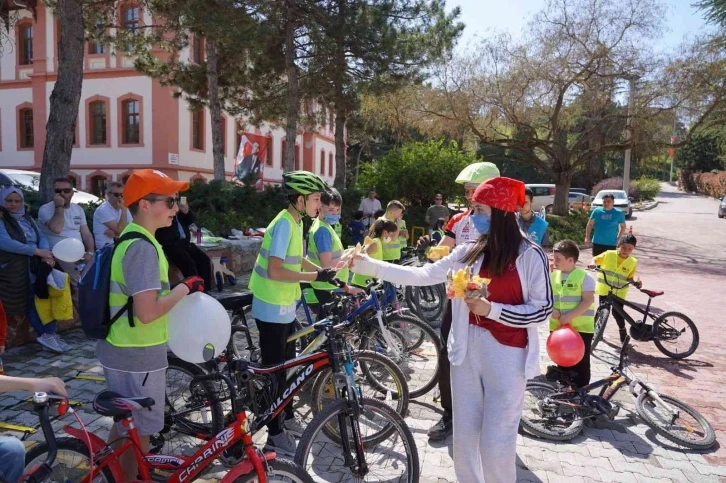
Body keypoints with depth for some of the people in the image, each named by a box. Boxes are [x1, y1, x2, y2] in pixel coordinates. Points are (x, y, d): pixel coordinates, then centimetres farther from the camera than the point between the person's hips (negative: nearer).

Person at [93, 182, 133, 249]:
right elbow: (120, 230, -18)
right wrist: (124, 210, -19)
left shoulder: (124, 208, 9)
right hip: (106, 246, -7)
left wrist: (115, 233, -14)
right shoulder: (103, 210, -11)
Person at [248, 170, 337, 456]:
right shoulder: (284, 224, -22)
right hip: (273, 308, -9)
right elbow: (275, 271, -28)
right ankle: (275, 435, 15)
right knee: (274, 368, 1)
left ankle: (287, 417, 37)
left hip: (285, 305, 9)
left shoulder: (295, 221, 7)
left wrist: (325, 274, 7)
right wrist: (316, 276, -26)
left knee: (286, 364, 20)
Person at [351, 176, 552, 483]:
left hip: (506, 356, -4)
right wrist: (365, 265, -6)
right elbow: (421, 276, 0)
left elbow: (543, 310, -7)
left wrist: (490, 309, -19)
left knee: (495, 444, 3)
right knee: (464, 437, 16)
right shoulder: (469, 252, 4)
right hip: (467, 351, 5)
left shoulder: (530, 255, -8)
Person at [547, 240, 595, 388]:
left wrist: (569, 316, -23)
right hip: (558, 326, 5)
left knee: (580, 362, 6)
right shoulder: (553, 275, 3)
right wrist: (552, 310, -13)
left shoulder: (584, 277, -12)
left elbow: (588, 301, -17)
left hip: (580, 328, -5)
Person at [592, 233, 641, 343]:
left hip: (619, 292, 0)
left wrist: (635, 282, -19)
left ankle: (622, 330, 23)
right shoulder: (608, 254, -8)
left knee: (617, 312, -2)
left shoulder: (633, 262, -5)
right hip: (604, 289, 0)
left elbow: (629, 277, 0)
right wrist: (594, 265, -21)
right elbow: (595, 259, 0)